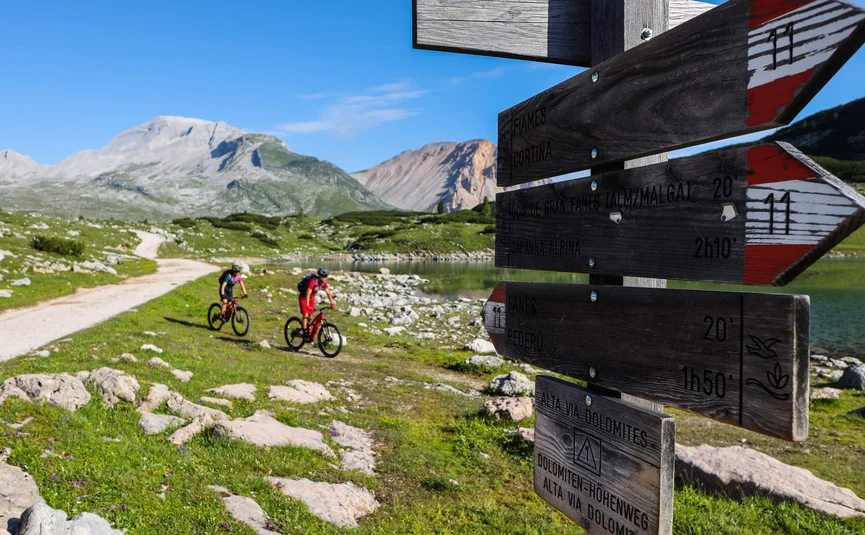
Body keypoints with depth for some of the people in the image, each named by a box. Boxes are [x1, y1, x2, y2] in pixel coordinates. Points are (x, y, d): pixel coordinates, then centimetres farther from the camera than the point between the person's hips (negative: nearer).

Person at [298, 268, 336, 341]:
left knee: (310, 316, 7)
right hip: (303, 297, -7)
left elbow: (328, 293, -5)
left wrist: (332, 303, -12)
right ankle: (305, 334, -14)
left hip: (311, 297, 7)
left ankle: (308, 332, 25)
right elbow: (308, 294, -39)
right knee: (305, 315, -15)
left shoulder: (323, 282, -12)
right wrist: (307, 305, -46)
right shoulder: (312, 281, -33)